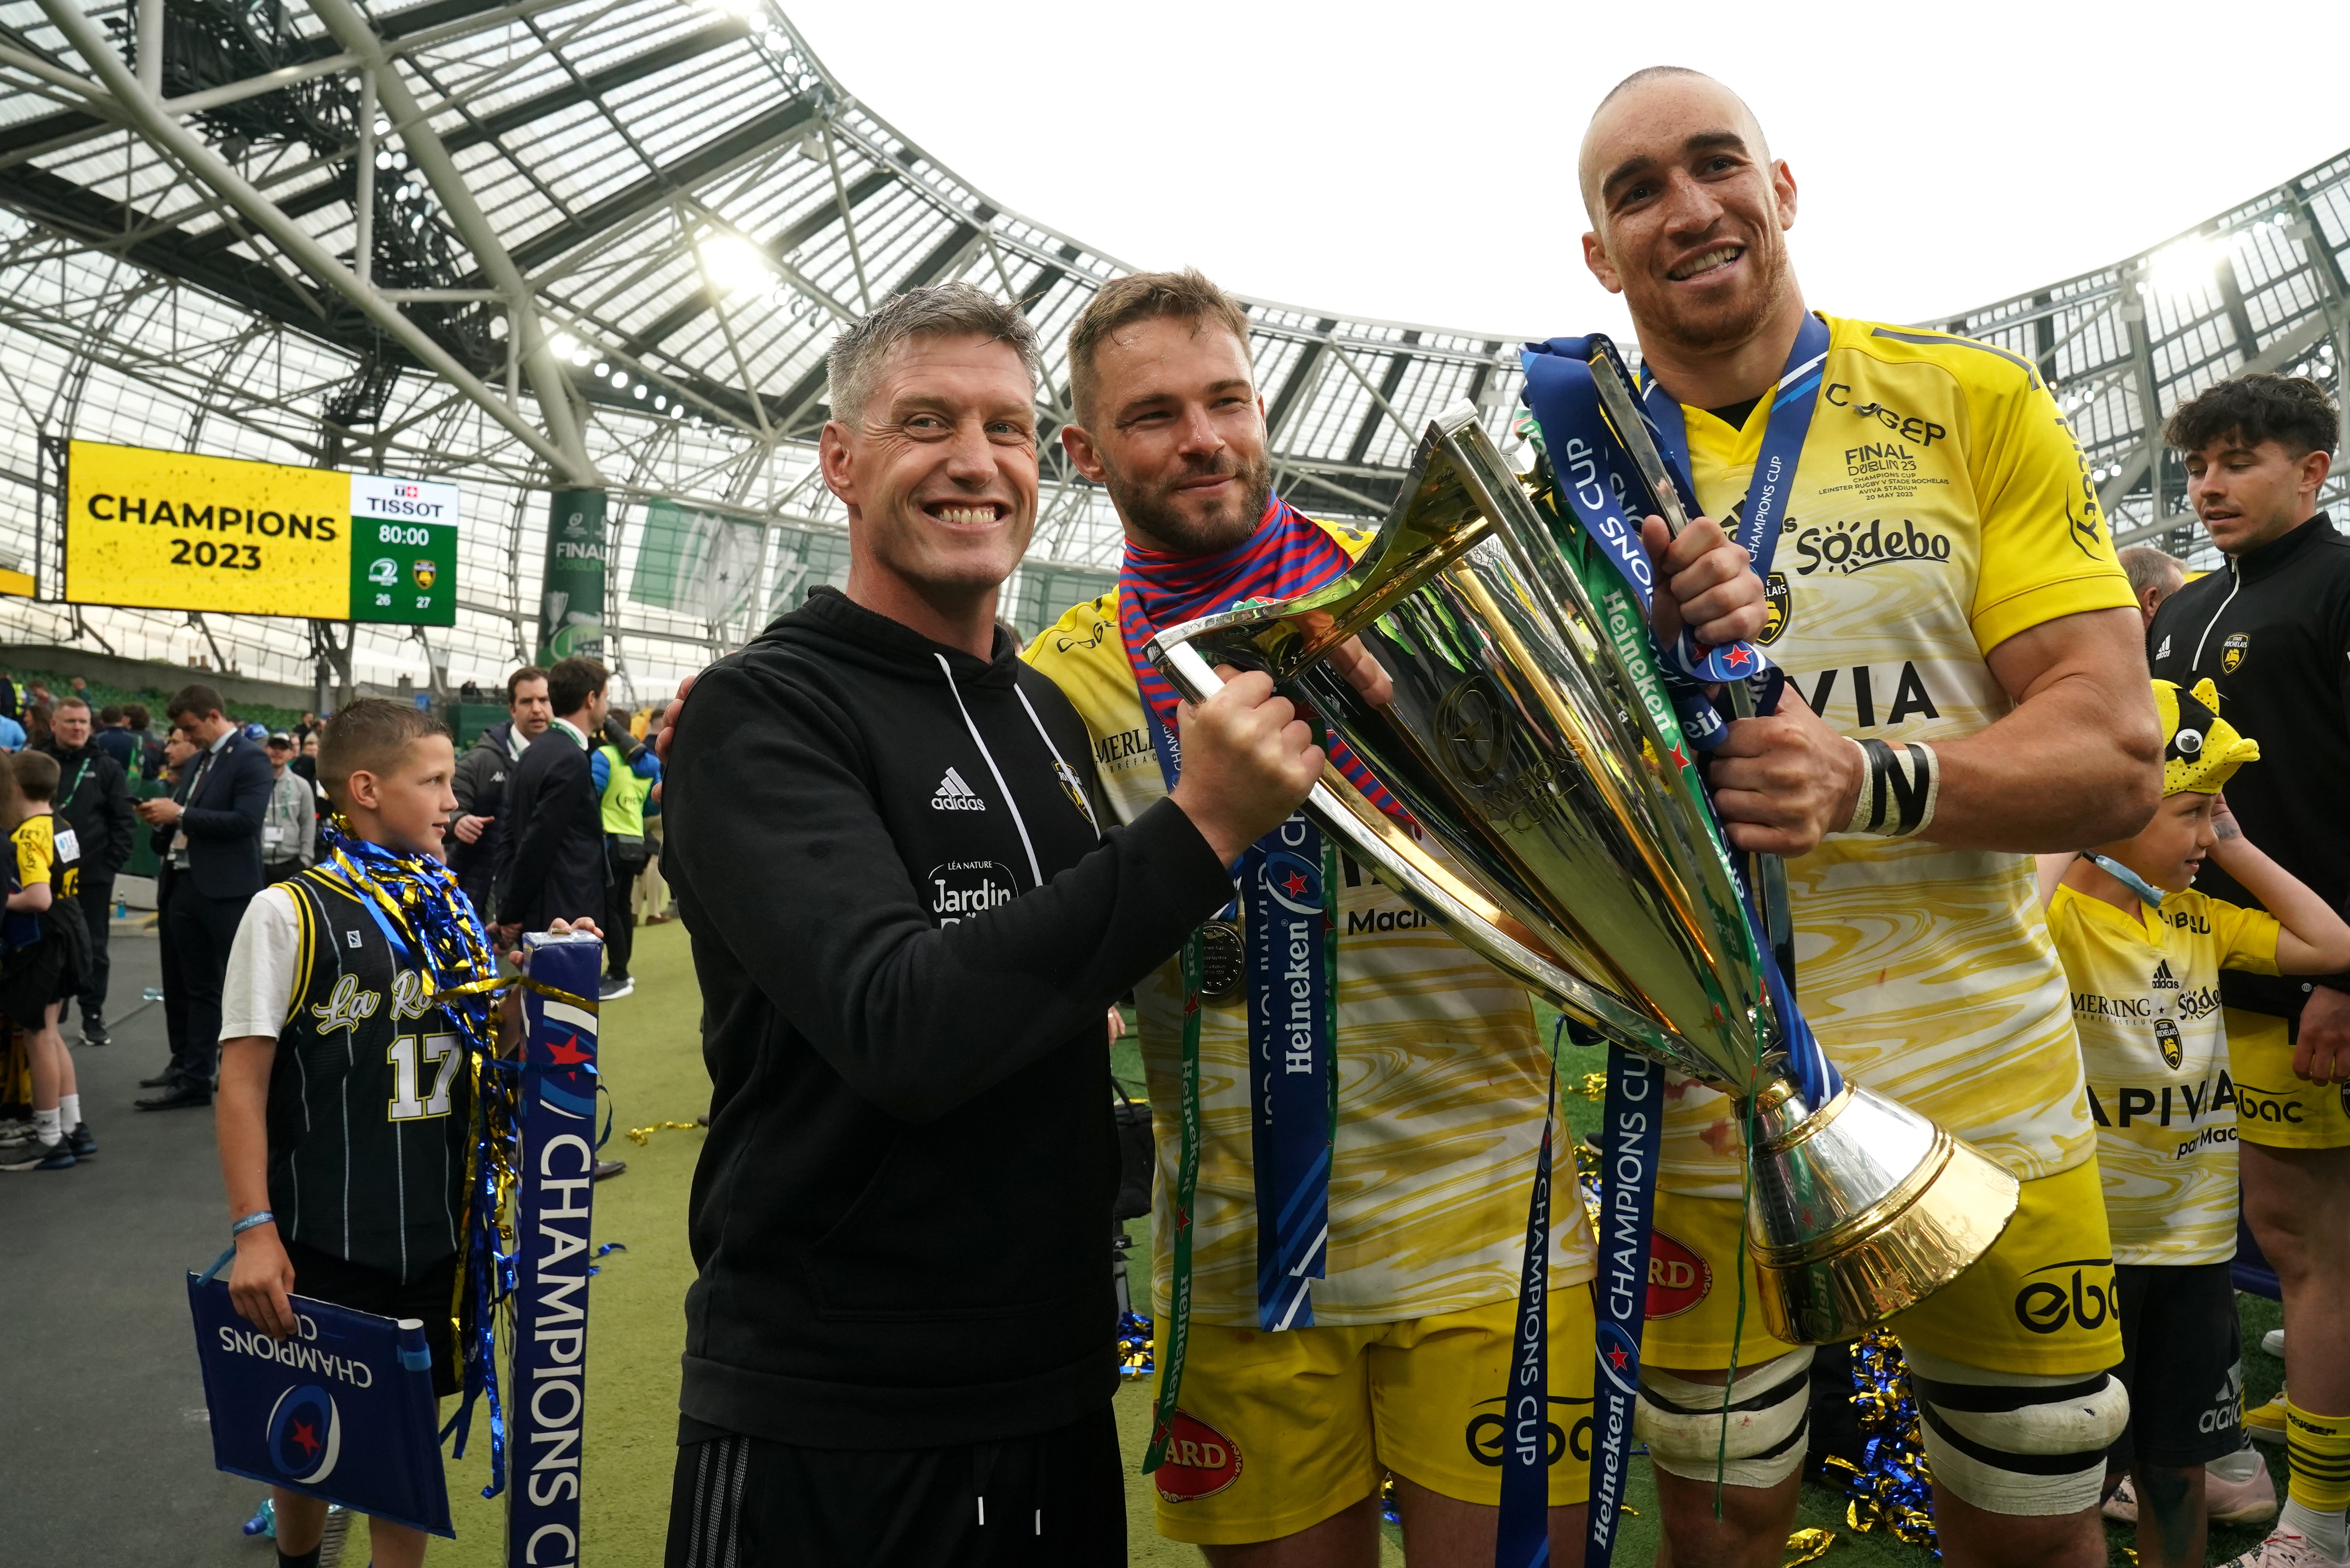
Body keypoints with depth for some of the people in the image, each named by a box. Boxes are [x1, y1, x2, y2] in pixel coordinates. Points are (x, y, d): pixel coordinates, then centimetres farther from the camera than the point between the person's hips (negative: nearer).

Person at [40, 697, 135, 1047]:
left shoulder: (107, 767, 3)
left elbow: (125, 822, 2)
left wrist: (112, 863, -7)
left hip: (92, 876, -1)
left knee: (93, 949, 6)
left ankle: (93, 1016, 15)